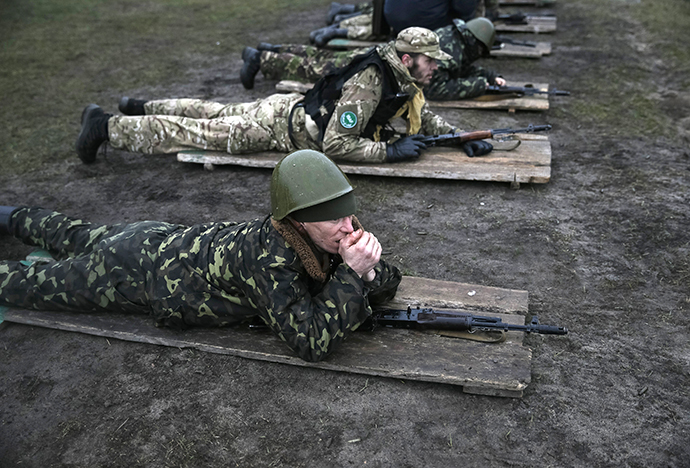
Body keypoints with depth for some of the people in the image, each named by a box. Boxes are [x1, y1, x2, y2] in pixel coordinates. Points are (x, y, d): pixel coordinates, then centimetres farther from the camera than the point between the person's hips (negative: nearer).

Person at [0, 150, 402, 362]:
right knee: (35, 285, 17)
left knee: (80, 239, 32)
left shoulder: (330, 235, -18)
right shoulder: (268, 257, -40)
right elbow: (313, 343, -40)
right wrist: (351, 275, -40)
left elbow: (388, 283, -7)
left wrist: (369, 275, -29)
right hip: (138, 272, -6)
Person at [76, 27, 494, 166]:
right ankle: (106, 126, 9)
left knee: (216, 114, 21)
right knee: (200, 134, -1)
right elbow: (335, 145, -32)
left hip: (299, 110, 8)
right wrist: (390, 151, -30)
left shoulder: (406, 84, 0)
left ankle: (142, 108, 38)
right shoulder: (369, 82, -29)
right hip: (283, 125, -8)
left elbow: (426, 119, 16)